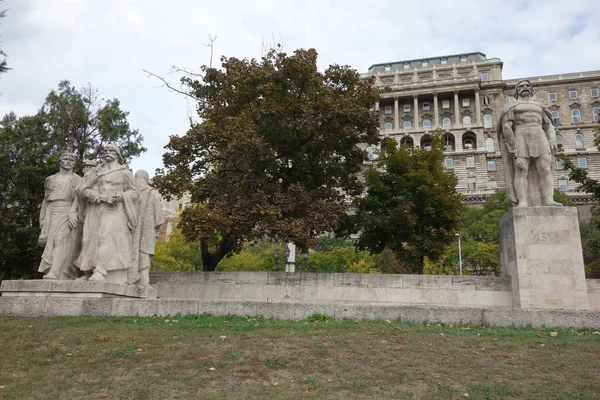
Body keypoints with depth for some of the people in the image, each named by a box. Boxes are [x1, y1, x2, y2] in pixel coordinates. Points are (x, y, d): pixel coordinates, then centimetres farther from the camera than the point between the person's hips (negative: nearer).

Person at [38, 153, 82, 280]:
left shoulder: (78, 180, 10)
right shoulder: (50, 179, 21)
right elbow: (46, 201, 19)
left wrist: (72, 213, -21)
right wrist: (43, 224, 11)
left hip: (67, 214, -4)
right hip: (51, 214, 4)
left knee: (61, 241, -19)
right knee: (50, 244, -5)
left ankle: (53, 274, -31)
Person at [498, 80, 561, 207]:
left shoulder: (539, 107, 24)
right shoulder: (511, 107, 9)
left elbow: (548, 127, 19)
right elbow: (506, 126, -4)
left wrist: (552, 142, 0)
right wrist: (512, 148, -15)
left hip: (539, 140, 4)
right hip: (521, 141, -4)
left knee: (546, 171, -10)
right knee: (521, 172, -14)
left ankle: (549, 201, -14)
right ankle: (523, 203, -19)